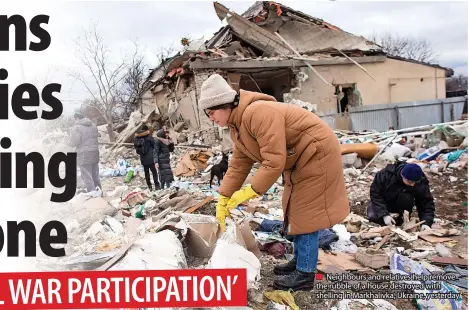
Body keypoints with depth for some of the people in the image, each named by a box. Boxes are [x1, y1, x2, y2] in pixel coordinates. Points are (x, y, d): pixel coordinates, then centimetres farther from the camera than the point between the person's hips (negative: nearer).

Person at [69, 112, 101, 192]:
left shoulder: (76, 128, -12)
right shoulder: (93, 126, 10)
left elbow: (74, 143, -15)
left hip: (84, 155, -7)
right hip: (95, 153, 7)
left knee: (87, 177, -1)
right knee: (95, 176, 16)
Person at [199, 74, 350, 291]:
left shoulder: (259, 113, -31)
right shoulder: (237, 126, 2)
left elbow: (274, 161, -33)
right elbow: (238, 165, 4)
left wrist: (251, 191, -26)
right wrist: (223, 200, 0)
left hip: (316, 153, -10)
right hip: (298, 158, 10)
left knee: (306, 212, -6)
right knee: (296, 209, 16)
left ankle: (305, 274, 4)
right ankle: (300, 259, 30)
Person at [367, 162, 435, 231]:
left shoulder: (421, 184, -26)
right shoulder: (387, 174, -31)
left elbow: (427, 204, -21)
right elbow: (375, 193, -27)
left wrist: (426, 223, -38)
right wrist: (384, 215, -34)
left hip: (400, 203, 1)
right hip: (383, 202, -1)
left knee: (406, 198, -33)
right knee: (372, 216, -30)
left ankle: (402, 219, -8)